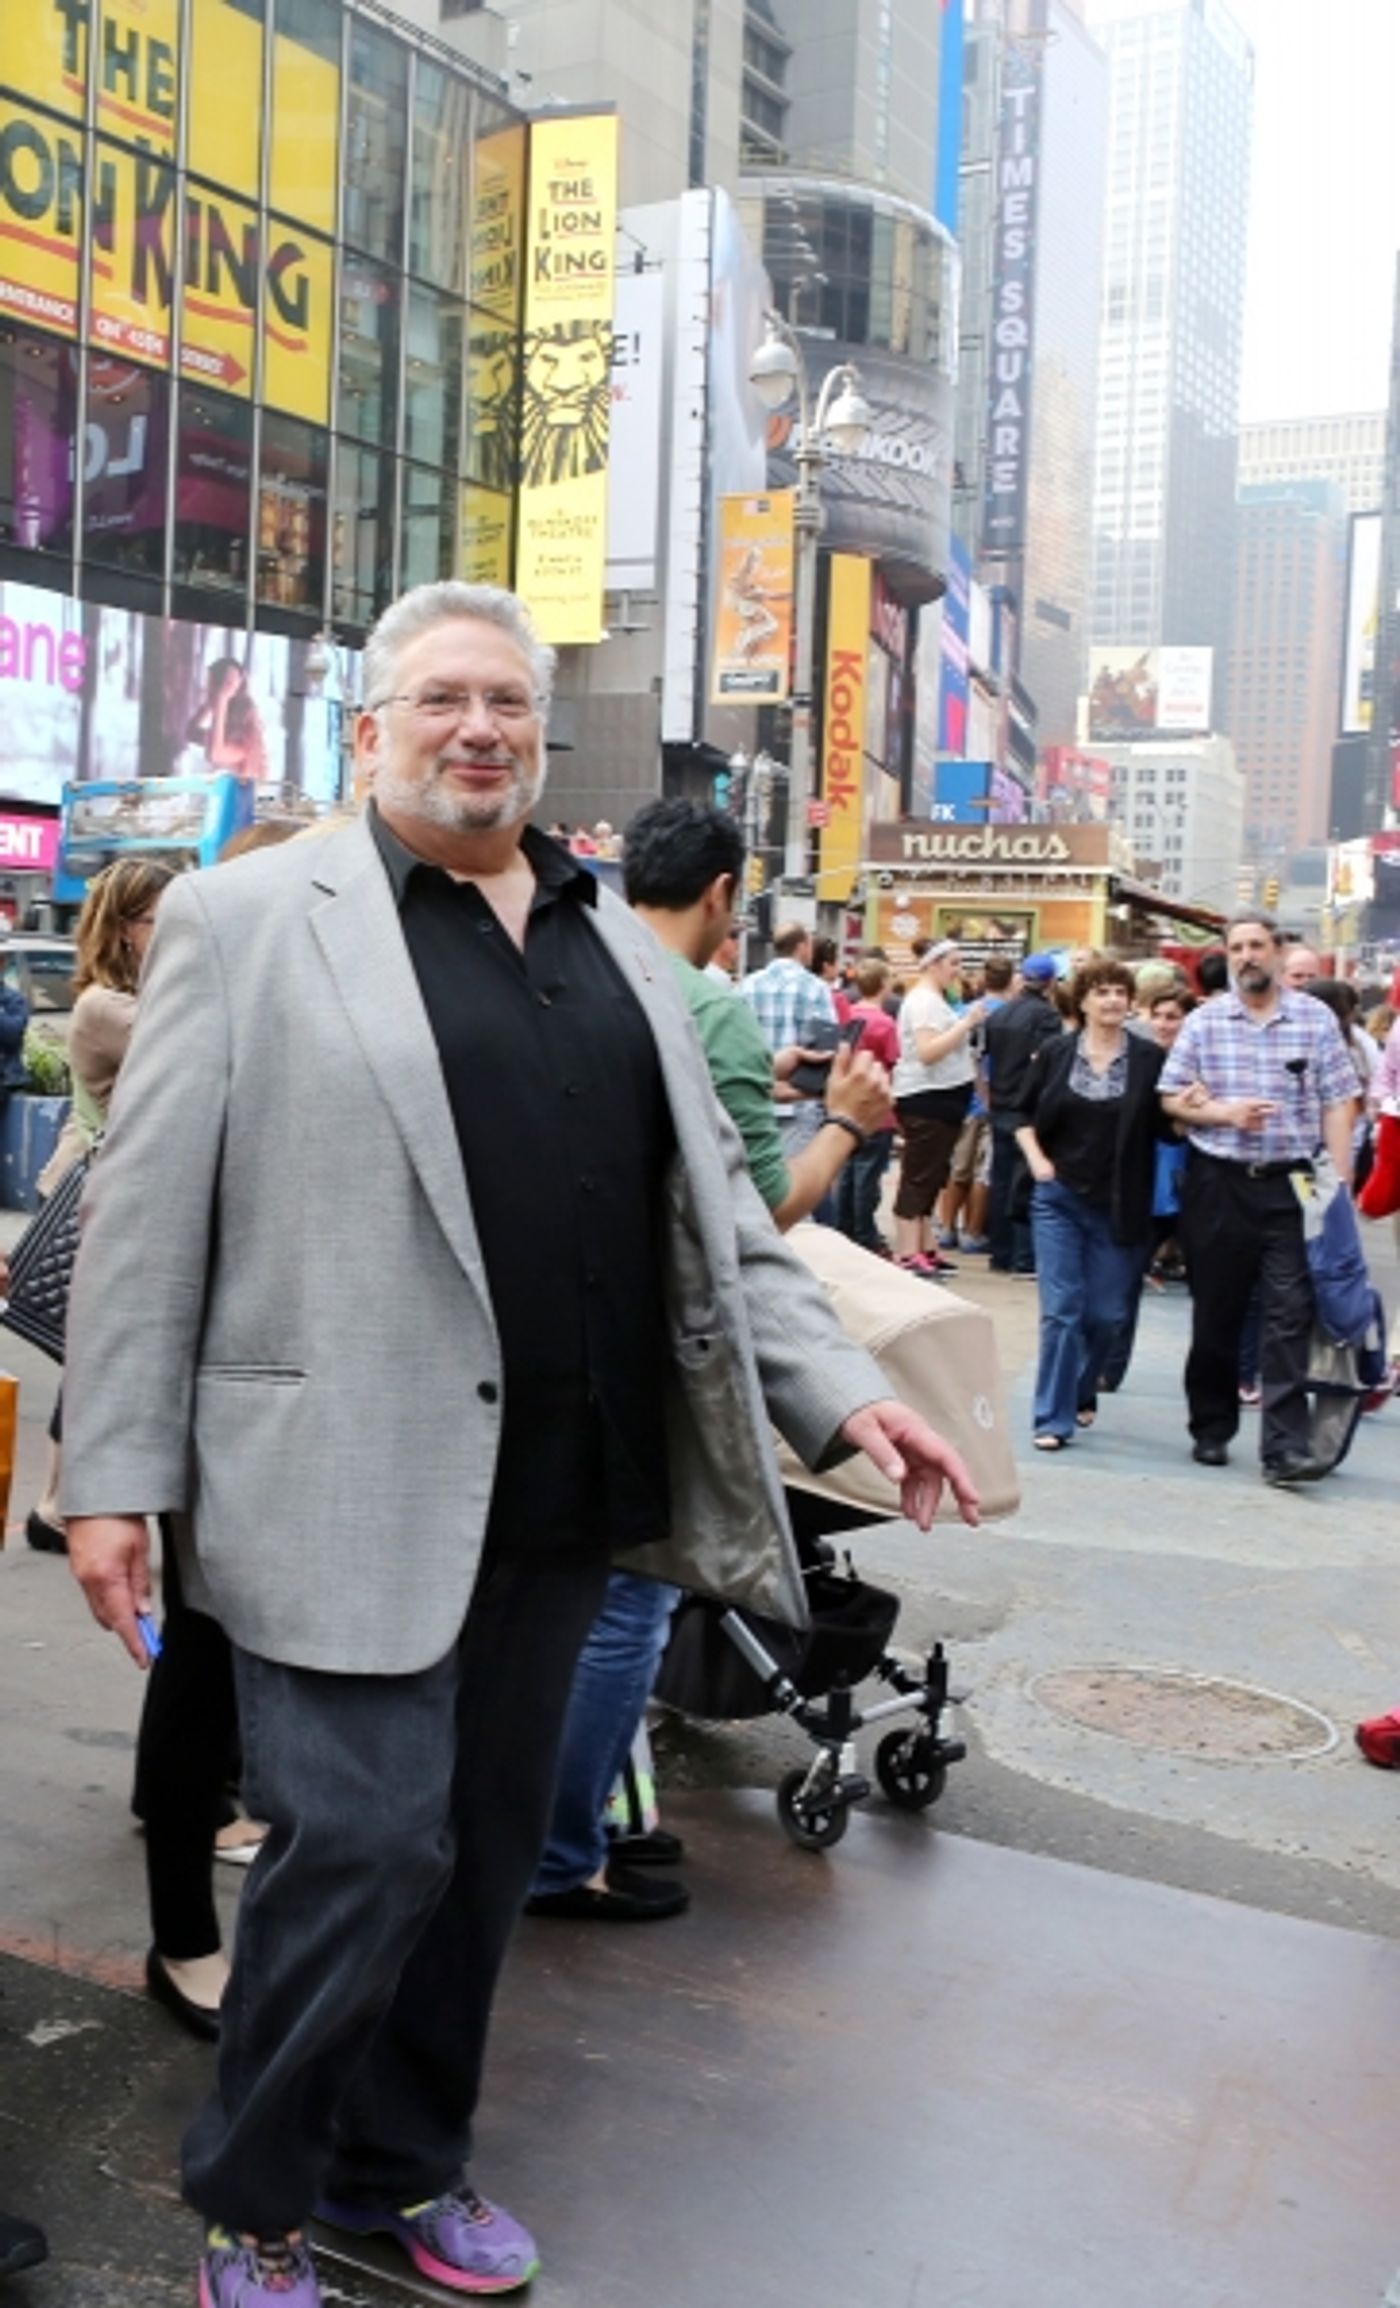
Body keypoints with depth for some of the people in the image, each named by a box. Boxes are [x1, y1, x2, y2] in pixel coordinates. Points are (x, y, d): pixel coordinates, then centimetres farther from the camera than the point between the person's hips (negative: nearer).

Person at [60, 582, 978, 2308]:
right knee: (365, 1846, -3)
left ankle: (405, 2164, 36)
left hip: (560, 1487, 5)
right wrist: (115, 1478, -7)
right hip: (350, 1488, -5)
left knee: (485, 1846, 15)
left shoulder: (614, 943, 15)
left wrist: (839, 1390, 6)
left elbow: (707, 1207, 15)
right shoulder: (250, 918, -1)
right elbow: (147, 1216, -3)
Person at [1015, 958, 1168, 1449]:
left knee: (1108, 1314, 8)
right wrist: (1036, 1158, -4)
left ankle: (1081, 1391, 35)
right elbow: (1024, 1114, 10)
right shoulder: (1054, 1053, 1)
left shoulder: (1150, 1059, -3)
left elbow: (1166, 1127, 1)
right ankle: (1054, 1418, 3)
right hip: (1058, 1197, 0)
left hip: (1119, 1207, 0)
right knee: (1061, 1310, -3)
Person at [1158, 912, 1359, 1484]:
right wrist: (1223, 1112, -13)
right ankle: (1211, 1429, 24)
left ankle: (1284, 1447, -6)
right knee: (1215, 1314, 10)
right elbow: (1172, 1099, 6)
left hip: (1290, 1185, -1)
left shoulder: (1317, 1019, 3)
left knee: (1290, 1317, -6)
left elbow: (1337, 1104, 1)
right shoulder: (1204, 1022, 5)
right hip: (1217, 1184, 1)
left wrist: (1340, 1186, -6)